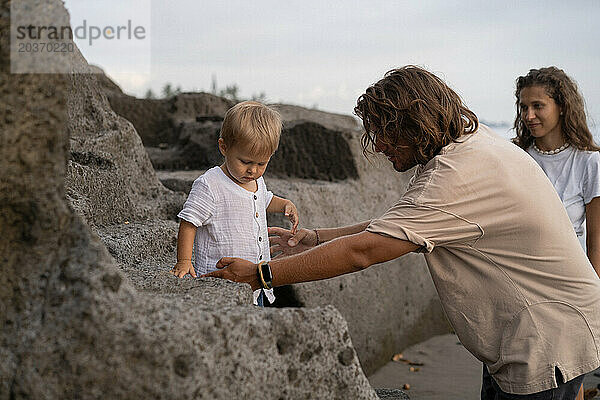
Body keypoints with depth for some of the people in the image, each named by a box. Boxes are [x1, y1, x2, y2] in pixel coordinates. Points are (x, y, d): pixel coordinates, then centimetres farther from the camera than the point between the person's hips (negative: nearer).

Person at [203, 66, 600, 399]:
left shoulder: (460, 177, -28)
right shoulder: (469, 139, 4)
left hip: (548, 345, -9)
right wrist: (315, 238, 8)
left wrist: (261, 273, -22)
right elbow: (395, 227, 11)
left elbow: (361, 252, -28)